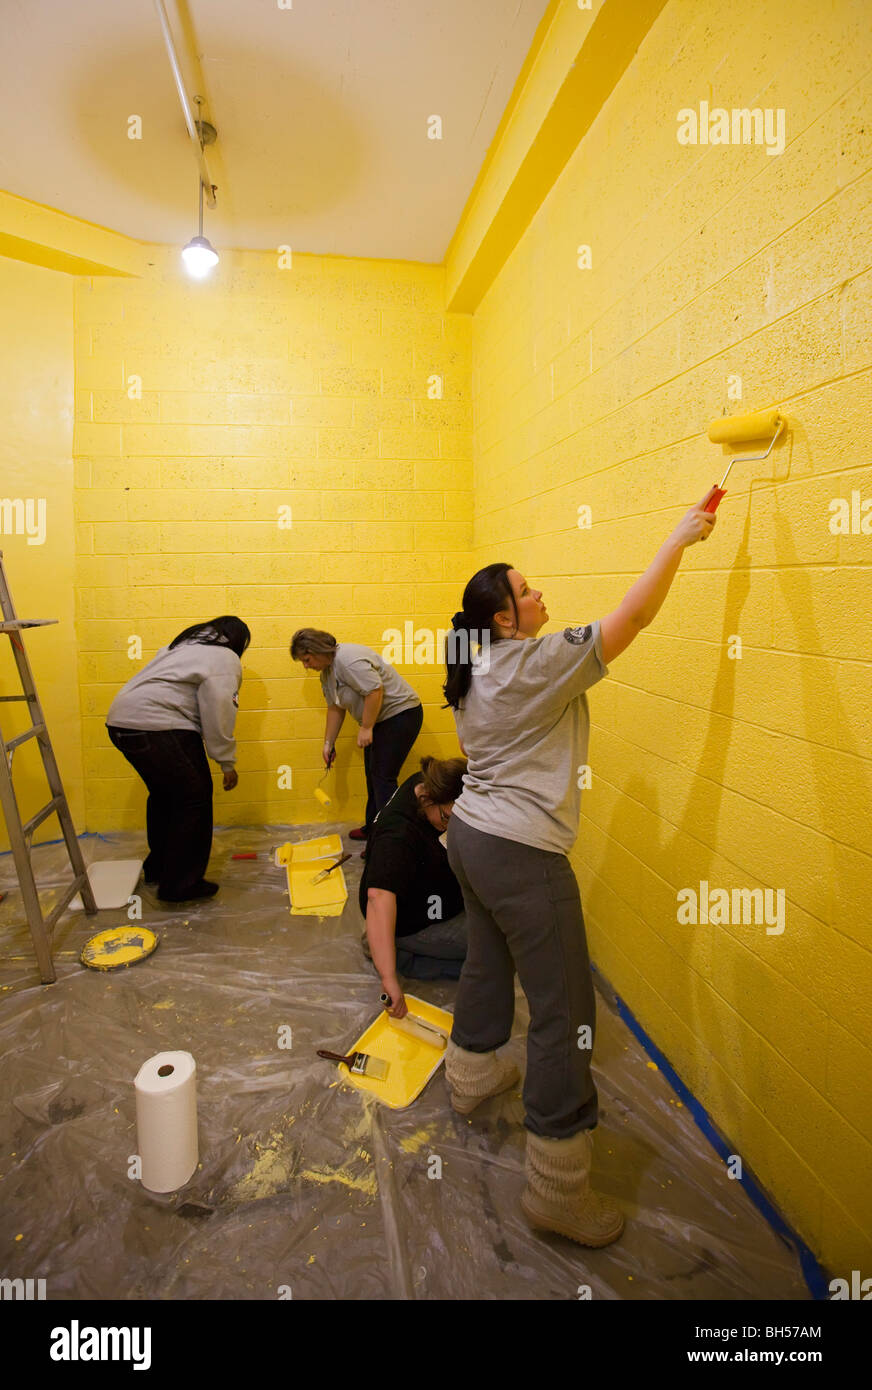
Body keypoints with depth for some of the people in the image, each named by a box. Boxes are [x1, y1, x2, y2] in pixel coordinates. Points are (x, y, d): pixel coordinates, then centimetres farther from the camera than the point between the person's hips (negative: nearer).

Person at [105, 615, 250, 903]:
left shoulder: (187, 645, 25)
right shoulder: (224, 659, -3)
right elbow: (218, 717, -10)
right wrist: (227, 764, -2)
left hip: (123, 720, 10)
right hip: (155, 728, -10)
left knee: (164, 793, 23)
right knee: (193, 798, 0)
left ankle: (157, 868, 37)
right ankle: (181, 885, 8)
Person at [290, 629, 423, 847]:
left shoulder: (348, 659, -23)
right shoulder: (327, 670, 10)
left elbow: (375, 691, -28)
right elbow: (335, 707, 16)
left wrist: (366, 728, -22)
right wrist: (328, 742, 15)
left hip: (400, 713, -10)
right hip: (378, 720, 10)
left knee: (383, 777, -10)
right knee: (372, 774, 15)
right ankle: (373, 827, 27)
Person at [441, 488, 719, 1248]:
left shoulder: (476, 671, 7)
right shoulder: (540, 664, -19)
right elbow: (634, 616, -17)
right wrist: (681, 536, -7)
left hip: (472, 835, 10)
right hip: (522, 855, -9)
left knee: (487, 964, 28)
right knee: (565, 1013, 2)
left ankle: (471, 1077, 51)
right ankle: (557, 1190, 17)